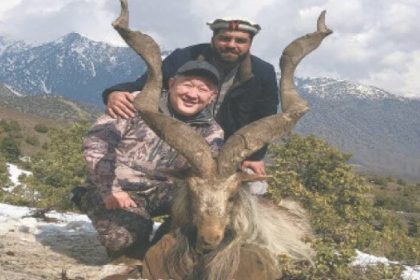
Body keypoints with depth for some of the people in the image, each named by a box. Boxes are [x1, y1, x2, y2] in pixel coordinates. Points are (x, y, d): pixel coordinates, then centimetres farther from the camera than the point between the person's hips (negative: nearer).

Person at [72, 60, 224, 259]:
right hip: (115, 189, -3)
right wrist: (110, 189, -19)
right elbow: (96, 141, -14)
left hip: (160, 191, 4)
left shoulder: (211, 132, 1)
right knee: (125, 236, -32)